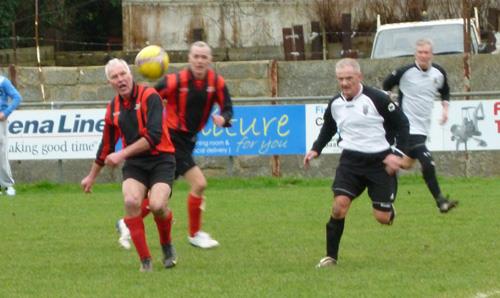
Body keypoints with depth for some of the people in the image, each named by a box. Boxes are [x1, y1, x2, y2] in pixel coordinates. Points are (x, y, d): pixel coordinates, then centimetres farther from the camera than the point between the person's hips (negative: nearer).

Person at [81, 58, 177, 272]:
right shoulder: (113, 109, 8)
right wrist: (91, 177, 29)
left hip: (160, 160, -4)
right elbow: (106, 147, 23)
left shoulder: (149, 96, -10)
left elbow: (153, 136, -20)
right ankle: (145, 260, -13)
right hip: (134, 164, 4)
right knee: (131, 201, -23)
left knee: (157, 205, -24)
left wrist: (122, 154, -23)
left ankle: (167, 247, 9)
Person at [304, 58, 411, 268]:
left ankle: (390, 210, 38)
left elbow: (402, 124, -6)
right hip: (351, 159, 3)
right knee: (340, 204, -18)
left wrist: (398, 154, -15)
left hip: (380, 161, -3)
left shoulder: (377, 99, -13)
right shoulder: (335, 104, 3)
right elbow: (328, 128, 23)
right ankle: (331, 256, -7)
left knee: (382, 217, -2)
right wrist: (316, 150, 9)